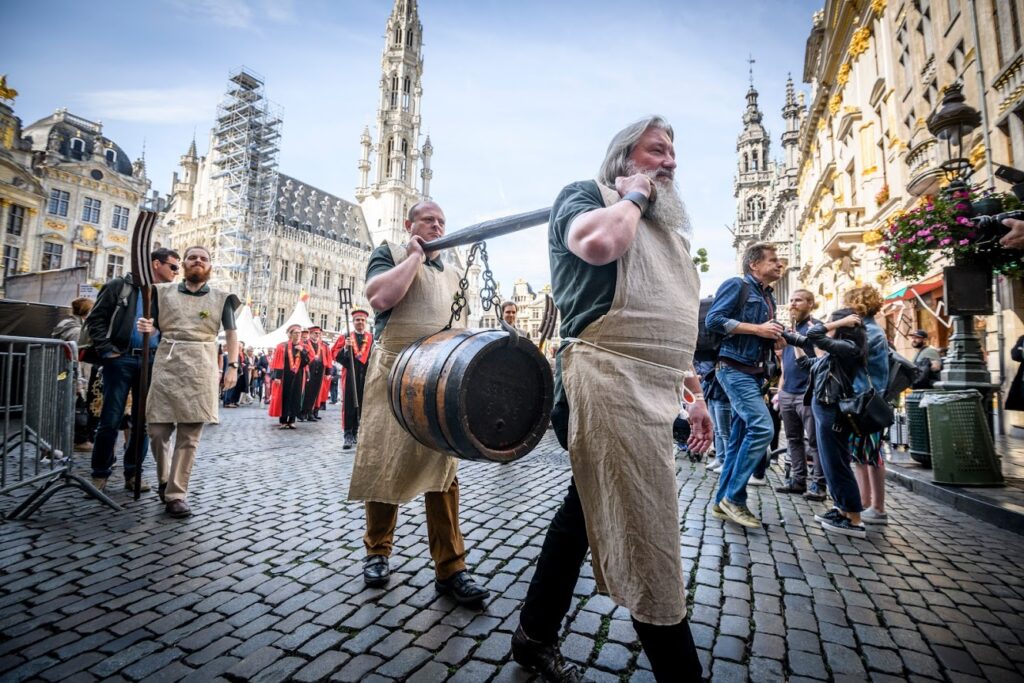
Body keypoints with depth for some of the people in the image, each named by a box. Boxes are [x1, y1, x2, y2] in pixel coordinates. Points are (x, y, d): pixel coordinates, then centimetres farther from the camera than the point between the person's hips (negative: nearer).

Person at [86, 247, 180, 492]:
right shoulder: (120, 286, 3)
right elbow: (95, 318, 0)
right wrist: (106, 350, -9)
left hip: (152, 362, 4)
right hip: (121, 360, -4)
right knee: (111, 420, -1)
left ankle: (133, 473, 16)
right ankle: (100, 473, 13)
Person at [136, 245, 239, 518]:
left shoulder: (220, 298, 9)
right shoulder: (164, 292, 13)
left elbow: (231, 334, 6)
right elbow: (154, 326, 18)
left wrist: (232, 366, -6)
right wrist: (145, 326, -7)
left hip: (199, 370, -1)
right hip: (166, 365, 2)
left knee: (189, 437, -2)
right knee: (156, 429, 2)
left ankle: (175, 495, 5)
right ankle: (164, 479, 28)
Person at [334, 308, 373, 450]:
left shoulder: (372, 338, 11)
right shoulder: (345, 337, 8)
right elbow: (335, 354, 2)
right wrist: (345, 348, -16)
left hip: (366, 376, 2)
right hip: (350, 376, -1)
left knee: (362, 405, 6)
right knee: (349, 405, -3)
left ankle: (355, 433, 18)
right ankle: (348, 435, -2)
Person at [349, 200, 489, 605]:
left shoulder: (451, 273, 21)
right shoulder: (390, 253, 6)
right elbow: (379, 297, -15)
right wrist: (415, 255, -5)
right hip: (393, 372, -3)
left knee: (442, 469, 0)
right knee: (383, 464, 4)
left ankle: (450, 567, 4)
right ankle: (377, 550, 24)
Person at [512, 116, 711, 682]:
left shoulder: (666, 224, 27)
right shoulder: (583, 194, 3)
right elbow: (599, 242, -23)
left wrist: (693, 392, 22)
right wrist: (633, 196, -3)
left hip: (650, 395, 9)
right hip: (606, 387, -9)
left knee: (588, 510, 17)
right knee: (646, 543, -5)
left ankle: (535, 637, 35)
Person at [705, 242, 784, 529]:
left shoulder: (769, 297, 22)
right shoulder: (737, 285, -4)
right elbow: (713, 319, -16)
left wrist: (775, 336, 5)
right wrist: (757, 328, -16)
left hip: (755, 373, 9)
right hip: (735, 369, -9)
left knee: (739, 438, 8)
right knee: (762, 427, -19)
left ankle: (723, 500, 15)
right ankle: (734, 497, -8)